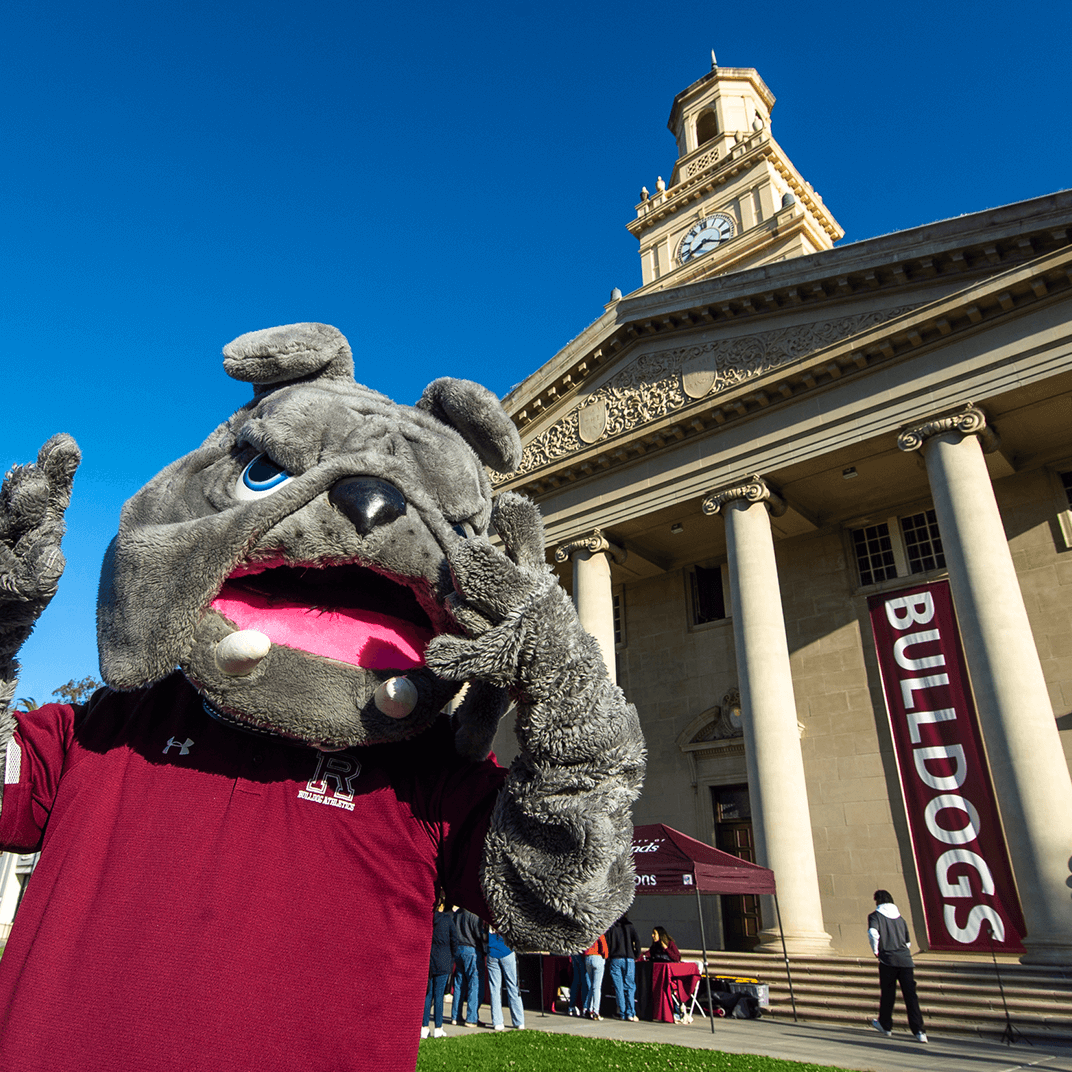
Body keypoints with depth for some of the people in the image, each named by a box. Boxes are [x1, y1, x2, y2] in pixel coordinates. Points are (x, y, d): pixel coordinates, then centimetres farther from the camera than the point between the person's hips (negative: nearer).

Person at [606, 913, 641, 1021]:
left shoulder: (612, 929, 9)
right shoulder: (630, 927, 5)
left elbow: (608, 945, 5)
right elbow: (637, 941, -5)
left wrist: (608, 960, 10)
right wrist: (636, 956, 5)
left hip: (615, 960, 1)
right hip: (628, 959, -1)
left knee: (618, 988, 4)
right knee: (630, 987, 5)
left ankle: (622, 1014, 3)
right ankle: (630, 1014, 0)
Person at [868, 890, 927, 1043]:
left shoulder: (875, 916, 1)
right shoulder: (899, 917, 16)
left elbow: (873, 933, -18)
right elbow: (908, 942, 22)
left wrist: (875, 950, -3)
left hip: (887, 960, -3)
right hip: (905, 960, 4)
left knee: (887, 994, 11)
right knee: (910, 995, 1)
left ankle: (885, 1026, 25)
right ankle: (918, 1031, -7)